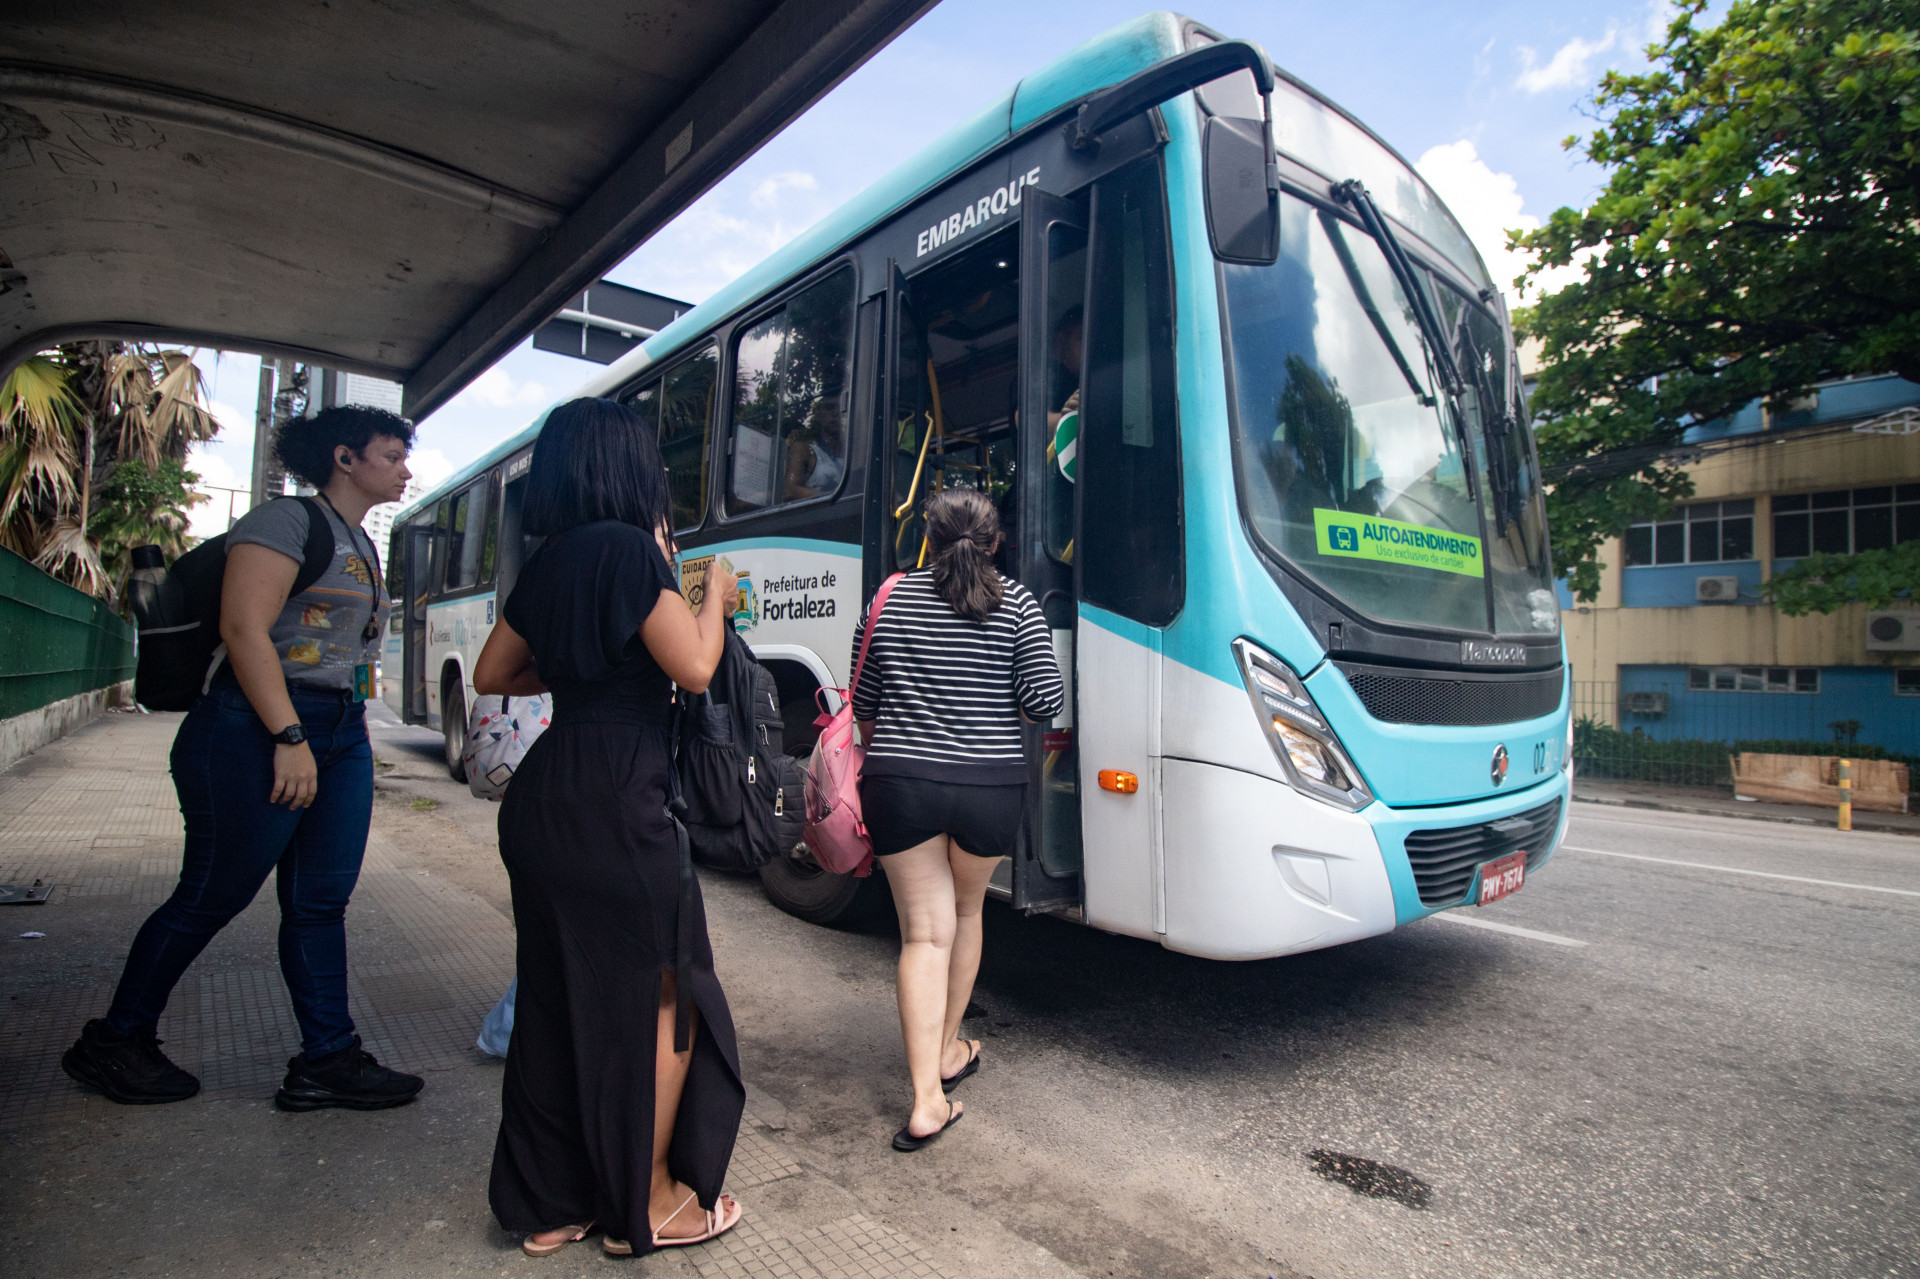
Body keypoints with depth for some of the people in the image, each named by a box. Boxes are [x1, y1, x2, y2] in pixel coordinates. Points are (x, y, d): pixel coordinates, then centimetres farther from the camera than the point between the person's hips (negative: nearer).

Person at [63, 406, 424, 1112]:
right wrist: (290, 737, -23)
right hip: (260, 728, -8)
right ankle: (113, 1043, 26)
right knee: (213, 894, 4)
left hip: (342, 735, 8)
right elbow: (244, 628, -18)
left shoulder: (362, 545, 18)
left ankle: (327, 1060, 12)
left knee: (321, 902, 7)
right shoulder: (285, 520, -9)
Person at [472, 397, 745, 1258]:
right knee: (661, 996, 7)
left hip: (541, 797, 9)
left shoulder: (547, 562, 13)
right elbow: (693, 668, -14)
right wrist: (713, 596, 2)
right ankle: (647, 1204, 21)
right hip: (613, 803, -9)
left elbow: (493, 675, 20)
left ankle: (549, 1203, 31)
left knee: (559, 997, 18)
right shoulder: (629, 547, -12)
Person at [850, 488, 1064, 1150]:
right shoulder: (1016, 606, -1)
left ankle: (927, 1102, 5)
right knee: (964, 911, 23)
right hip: (989, 789, 0)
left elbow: (863, 704, 9)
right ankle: (948, 1051, 38)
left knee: (925, 932, 8)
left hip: (897, 784, 1)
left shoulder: (890, 599, 4)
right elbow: (1047, 701, -6)